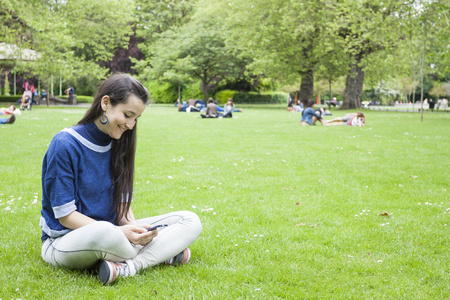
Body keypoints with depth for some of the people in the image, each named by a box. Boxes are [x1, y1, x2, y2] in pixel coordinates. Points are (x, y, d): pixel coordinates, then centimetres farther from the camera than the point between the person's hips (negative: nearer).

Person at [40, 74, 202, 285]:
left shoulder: (118, 144, 6)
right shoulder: (65, 144, -15)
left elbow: (122, 203, 8)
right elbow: (65, 215, -16)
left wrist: (133, 227, -15)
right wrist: (120, 232, -26)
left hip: (114, 233, 7)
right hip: (65, 241, -7)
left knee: (190, 221, -8)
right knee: (104, 232, -43)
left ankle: (127, 267, -29)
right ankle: (162, 254, -14)